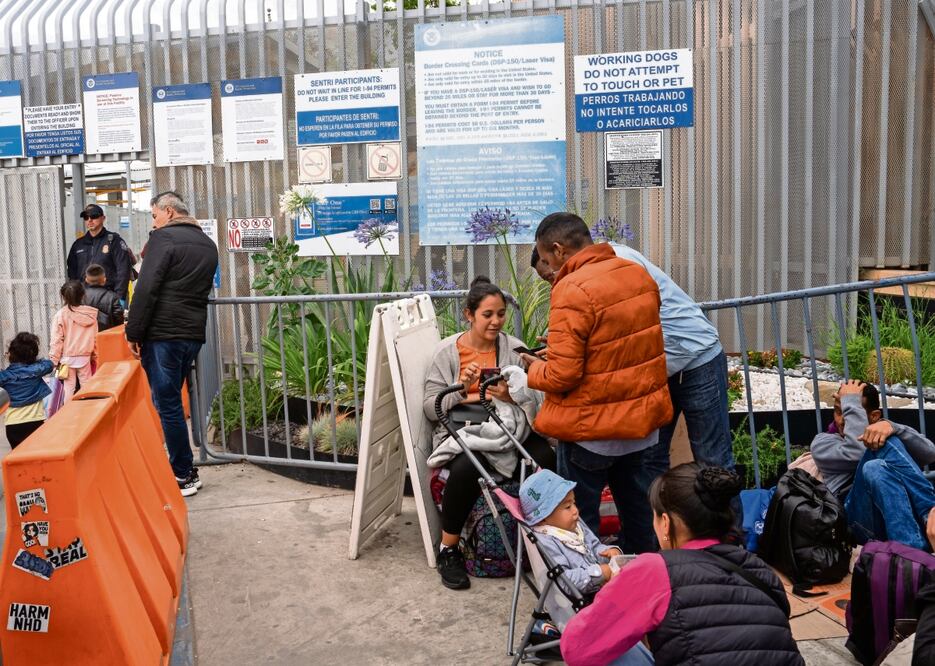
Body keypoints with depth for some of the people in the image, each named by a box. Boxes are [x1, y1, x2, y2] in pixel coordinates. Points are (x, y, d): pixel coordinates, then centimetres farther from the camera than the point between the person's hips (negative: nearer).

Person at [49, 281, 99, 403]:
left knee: (69, 388, 6)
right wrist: (95, 356, 14)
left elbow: (56, 340, -10)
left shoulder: (60, 315, -12)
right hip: (85, 357, 2)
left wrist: (54, 359, -1)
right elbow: (95, 338, 3)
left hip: (67, 358, -2)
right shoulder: (91, 314, -4)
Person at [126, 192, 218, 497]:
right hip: (194, 333, 8)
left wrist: (133, 332, -11)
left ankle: (184, 476, 3)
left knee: (167, 404, -1)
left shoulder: (164, 238, -8)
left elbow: (146, 289, -15)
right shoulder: (208, 245, 16)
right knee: (171, 401, 17)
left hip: (163, 334, -8)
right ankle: (182, 468, 21)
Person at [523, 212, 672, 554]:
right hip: (642, 421, 8)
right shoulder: (639, 274, 2)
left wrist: (536, 369, -2)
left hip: (591, 429, -7)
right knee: (640, 514, 21)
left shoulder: (572, 290, -22)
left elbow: (561, 375, -24)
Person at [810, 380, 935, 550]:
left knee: (889, 441, -18)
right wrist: (850, 402, 2)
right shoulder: (823, 442, 19)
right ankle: (915, 553, -45)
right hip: (859, 520, -2)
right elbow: (858, 453, -7)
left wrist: (891, 426, -16)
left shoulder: (882, 434, 25)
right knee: (874, 468, -31)